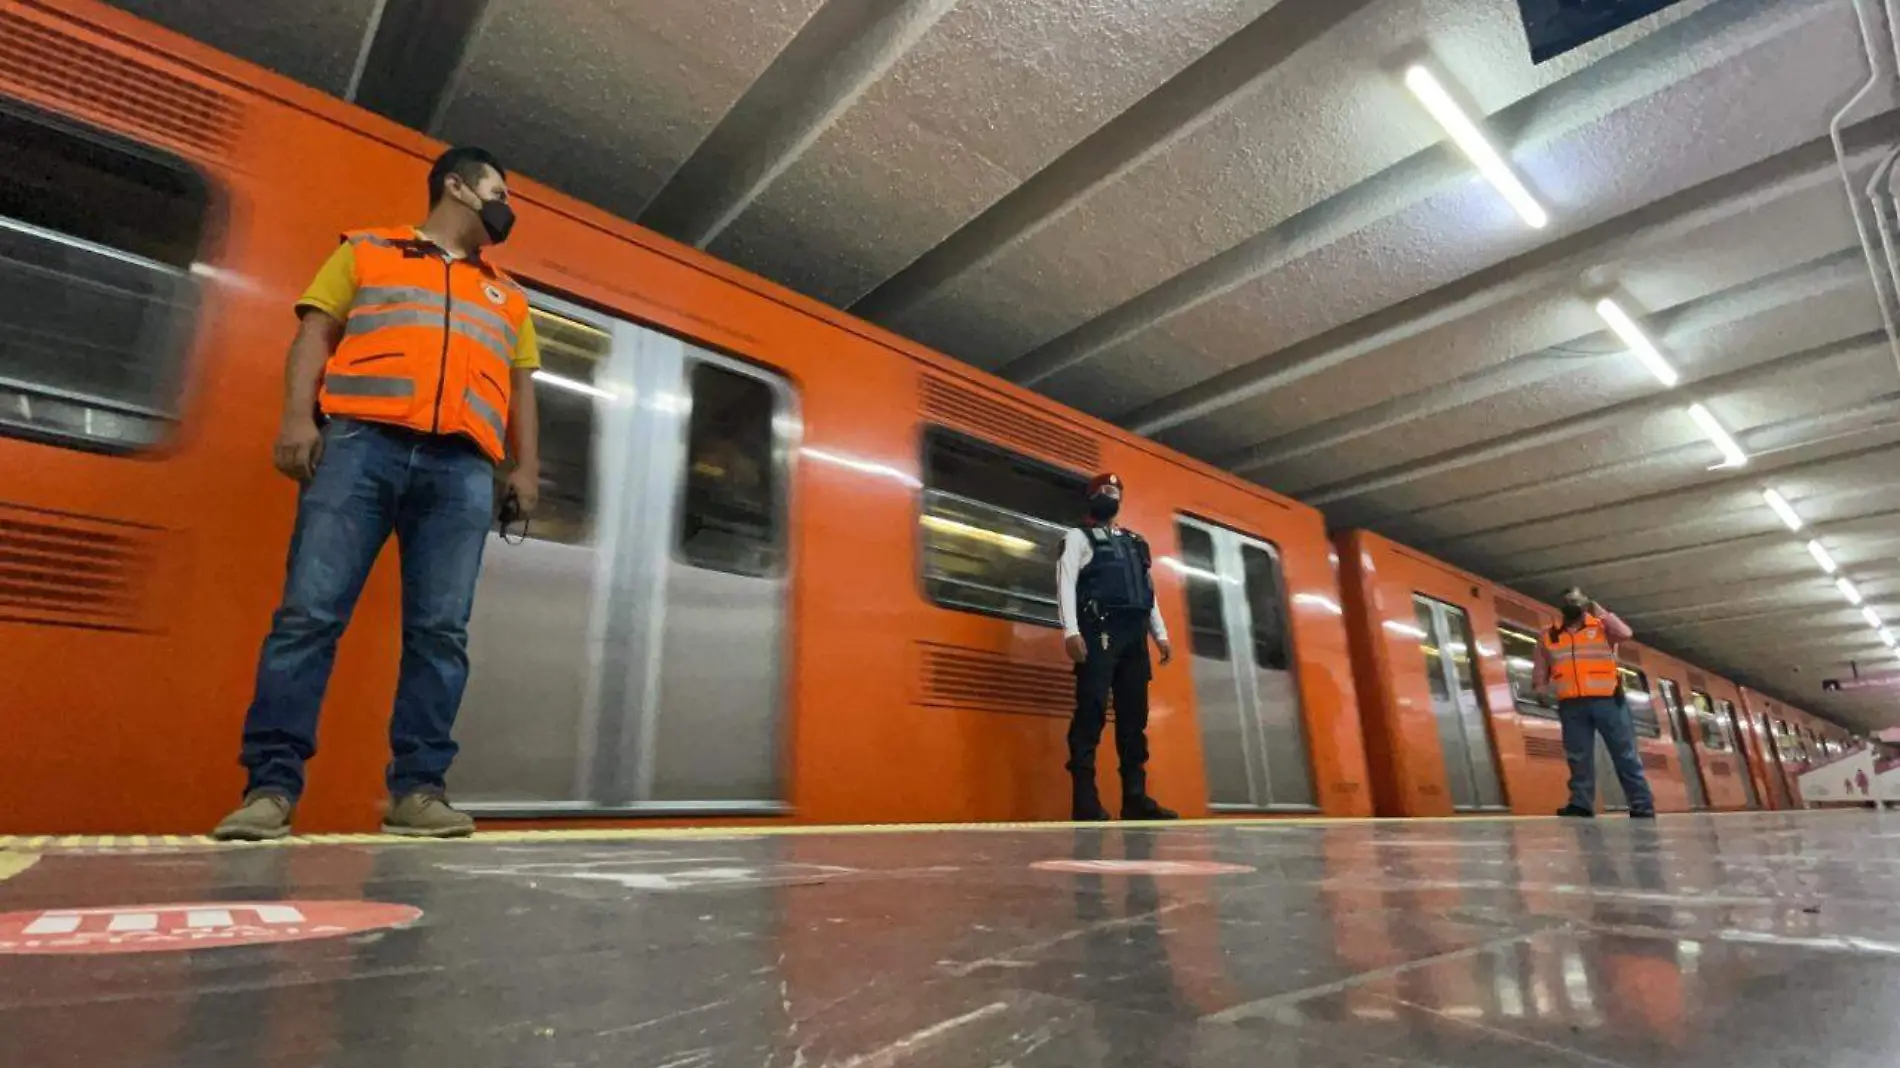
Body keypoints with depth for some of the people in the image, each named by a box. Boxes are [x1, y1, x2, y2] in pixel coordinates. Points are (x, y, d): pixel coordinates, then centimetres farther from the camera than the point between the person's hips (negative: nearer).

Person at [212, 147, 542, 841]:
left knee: (441, 631, -7)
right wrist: (297, 415, -5)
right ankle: (271, 785, -4)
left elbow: (519, 384, 22)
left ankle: (417, 789, -5)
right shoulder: (365, 251, 21)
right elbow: (315, 333, 11)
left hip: (462, 468, 2)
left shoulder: (507, 296, 29)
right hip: (361, 443, -2)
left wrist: (525, 466, 8)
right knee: (310, 612, -8)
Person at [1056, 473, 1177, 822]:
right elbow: (1065, 582, -3)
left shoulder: (1136, 543, 27)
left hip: (1134, 635, 6)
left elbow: (1149, 591, 25)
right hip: (1099, 632, -6)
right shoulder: (1079, 536, 10)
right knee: (1091, 712, -12)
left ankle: (1136, 798, 8)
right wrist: (1071, 631, -17)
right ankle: (1086, 801, -13)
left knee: (1134, 716, 4)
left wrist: (1160, 634, 13)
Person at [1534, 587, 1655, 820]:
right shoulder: (1549, 637, 15)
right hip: (1572, 705, 2)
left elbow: (1625, 633, -13)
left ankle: (1643, 805, 3)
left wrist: (1598, 610, -4)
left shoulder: (1601, 627, 11)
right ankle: (1581, 804, -4)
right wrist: (1544, 686, 0)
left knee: (1625, 754, 0)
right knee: (1579, 757, -2)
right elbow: (1539, 678, 18)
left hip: (1607, 700, -2)